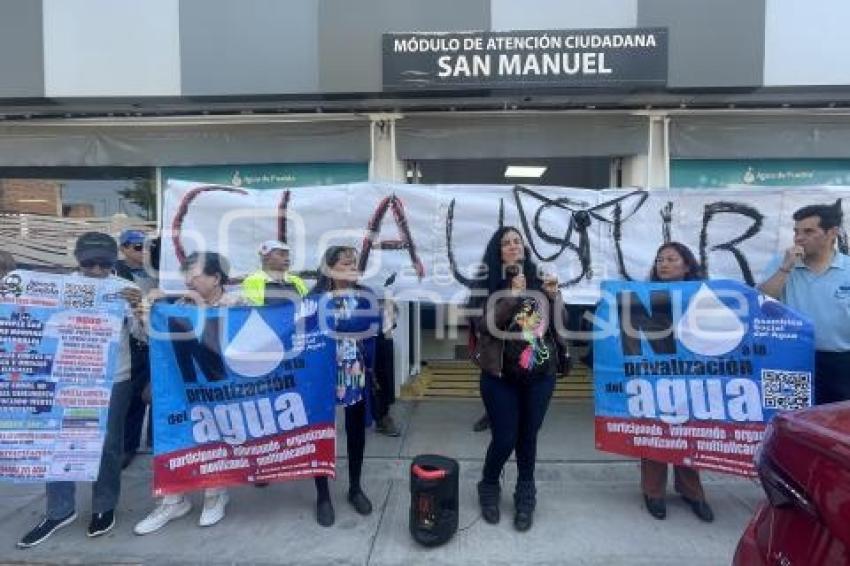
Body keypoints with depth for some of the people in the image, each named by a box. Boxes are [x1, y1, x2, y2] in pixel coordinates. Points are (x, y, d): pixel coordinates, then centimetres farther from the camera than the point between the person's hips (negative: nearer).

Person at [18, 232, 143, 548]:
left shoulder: (125, 289, -8)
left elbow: (142, 334, -12)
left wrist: (137, 307, -32)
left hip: (113, 380, -2)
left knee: (108, 446, 9)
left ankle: (104, 507, 26)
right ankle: (59, 511, 26)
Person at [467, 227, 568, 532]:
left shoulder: (539, 279, 4)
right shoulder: (487, 283, -3)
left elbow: (559, 323, 6)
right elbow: (482, 324, -15)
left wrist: (554, 295, -11)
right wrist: (513, 295, -20)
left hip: (540, 373, 2)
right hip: (501, 376, -2)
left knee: (528, 437, 11)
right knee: (504, 438, 2)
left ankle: (525, 497, 30)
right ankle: (488, 489, 31)